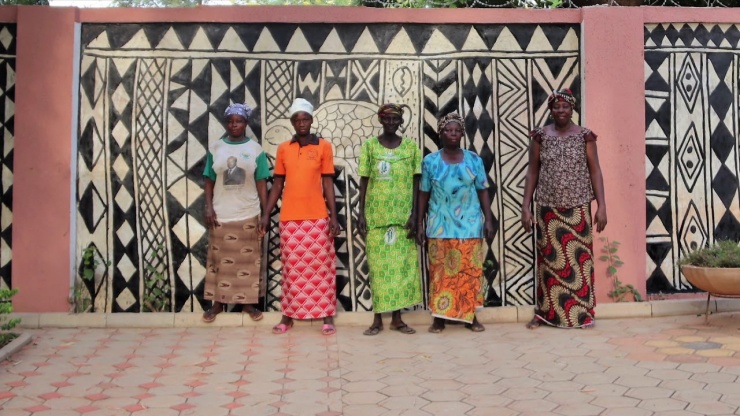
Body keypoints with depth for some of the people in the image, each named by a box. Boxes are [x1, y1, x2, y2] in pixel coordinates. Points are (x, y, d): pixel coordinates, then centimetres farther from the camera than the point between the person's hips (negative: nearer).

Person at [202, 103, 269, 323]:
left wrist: (266, 212, -4)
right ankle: (217, 302, 18)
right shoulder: (215, 148, 4)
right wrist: (208, 207, -4)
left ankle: (248, 302, 15)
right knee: (219, 259, 7)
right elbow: (209, 181, 6)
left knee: (249, 259, 5)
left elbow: (261, 183, 0)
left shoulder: (256, 149, 0)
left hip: (248, 214, -1)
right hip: (220, 214, 1)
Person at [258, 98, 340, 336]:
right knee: (292, 268, 7)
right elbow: (277, 185, 11)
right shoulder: (283, 149, 7)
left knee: (322, 267, 2)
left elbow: (328, 183, 2)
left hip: (318, 217, -2)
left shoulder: (324, 146, 2)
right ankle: (288, 316, 16)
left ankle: (327, 316, 9)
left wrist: (333, 216, -3)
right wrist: (266, 214, 5)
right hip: (289, 218, 2)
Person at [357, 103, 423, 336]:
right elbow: (363, 181, 3)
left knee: (402, 264, 3)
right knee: (378, 265, 2)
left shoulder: (411, 147, 5)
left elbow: (416, 183, 4)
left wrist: (414, 214, -4)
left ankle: (397, 317, 12)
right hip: (376, 214, -1)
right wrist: (361, 214, -3)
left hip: (403, 214, 1)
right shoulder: (369, 145, 3)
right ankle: (378, 318, 8)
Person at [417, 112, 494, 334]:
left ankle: (470, 315, 11)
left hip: (469, 224, 1)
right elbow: (424, 194, 5)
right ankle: (439, 316, 8)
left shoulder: (474, 160, 4)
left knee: (470, 269, 2)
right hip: (440, 225, 0)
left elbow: (483, 191, 6)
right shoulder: (430, 161, 2)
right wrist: (420, 224, 2)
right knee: (440, 270, 1)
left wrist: (488, 220, -1)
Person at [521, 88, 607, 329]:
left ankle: (581, 313, 12)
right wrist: (526, 207, 0)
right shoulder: (540, 136, 3)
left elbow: (595, 171, 1)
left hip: (578, 209, 0)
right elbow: (532, 172, 5)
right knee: (549, 260, 5)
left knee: (579, 259, 2)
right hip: (548, 208, 1)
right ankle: (545, 312, 14)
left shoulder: (585, 136, 2)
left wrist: (601, 206, -5)